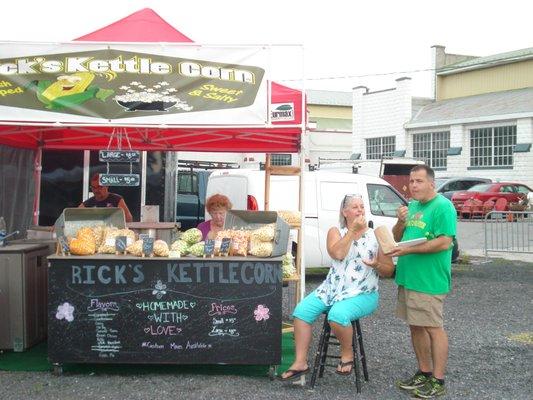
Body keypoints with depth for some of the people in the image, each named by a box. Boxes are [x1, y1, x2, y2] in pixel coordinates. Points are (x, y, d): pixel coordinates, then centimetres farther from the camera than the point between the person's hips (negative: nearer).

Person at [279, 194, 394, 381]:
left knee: (337, 314, -34)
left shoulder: (376, 236, 4)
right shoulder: (335, 232, 8)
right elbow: (338, 254, -13)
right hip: (332, 288, 3)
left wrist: (377, 265, -19)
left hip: (362, 294, -3)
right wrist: (353, 230, -12)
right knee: (302, 310, -18)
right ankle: (300, 363, -10)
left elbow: (389, 270, 3)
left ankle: (347, 354, -6)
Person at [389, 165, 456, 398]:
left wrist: (409, 250, -21)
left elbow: (444, 243, -20)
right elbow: (396, 238, 18)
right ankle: (424, 373, 28)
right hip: (408, 277, 8)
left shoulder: (443, 206, -11)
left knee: (433, 328, -2)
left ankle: (438, 381, 7)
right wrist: (401, 222, -2)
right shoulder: (411, 206, 15)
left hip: (429, 280, -8)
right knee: (416, 327, 15)